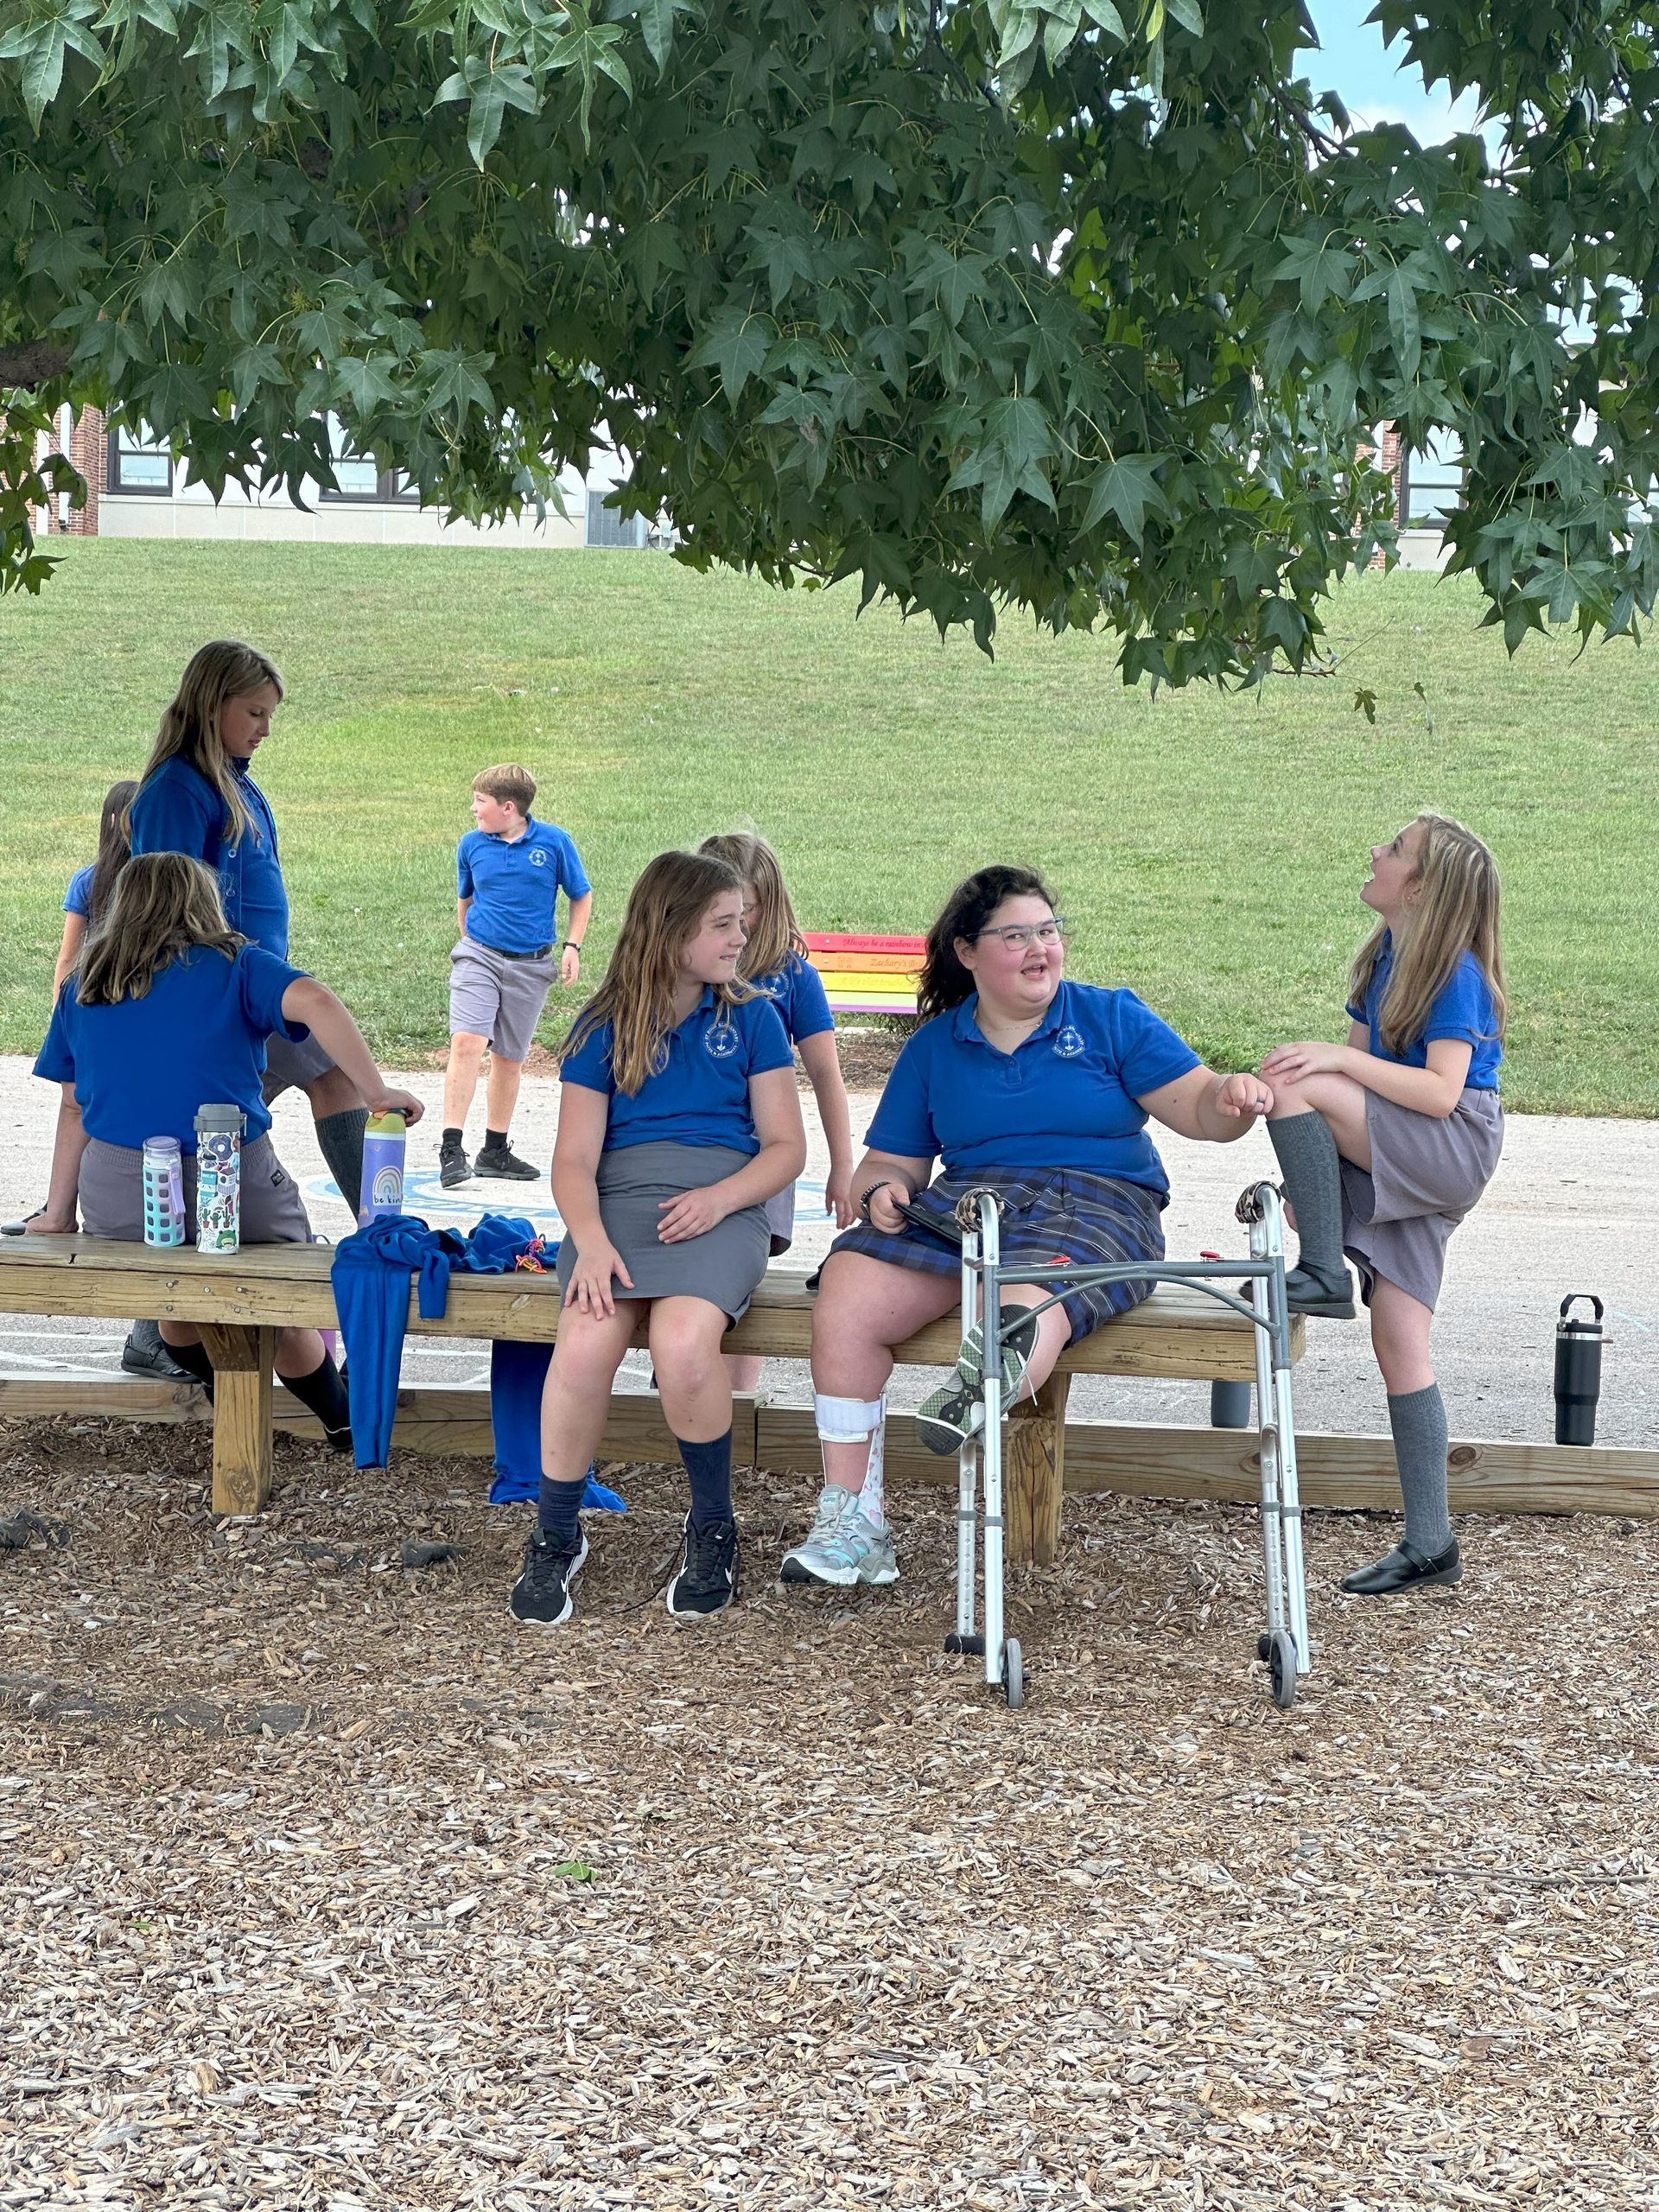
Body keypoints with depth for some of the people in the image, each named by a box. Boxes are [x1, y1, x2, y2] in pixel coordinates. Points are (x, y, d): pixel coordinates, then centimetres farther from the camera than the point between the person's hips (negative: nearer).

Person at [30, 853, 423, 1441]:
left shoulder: (83, 988, 13)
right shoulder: (235, 967, 3)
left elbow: (75, 1108, 14)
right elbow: (314, 1003, -16)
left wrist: (58, 1215, 18)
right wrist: (378, 1093, -15)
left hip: (122, 1201, 3)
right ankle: (347, 1428, 25)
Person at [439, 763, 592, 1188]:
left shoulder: (553, 842, -3)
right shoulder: (471, 845, 1)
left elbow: (581, 896, 8)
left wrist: (572, 946, 0)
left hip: (530, 966, 1)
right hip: (479, 957, 0)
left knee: (510, 1058, 9)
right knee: (466, 1043, -18)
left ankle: (495, 1151, 22)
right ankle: (451, 1148, -20)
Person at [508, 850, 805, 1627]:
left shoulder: (750, 1018, 12)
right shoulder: (604, 1028, 11)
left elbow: (785, 1145, 9)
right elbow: (575, 1158, 5)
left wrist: (717, 1199, -11)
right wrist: (591, 1242, -15)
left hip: (721, 1203, -1)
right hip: (617, 1199, 1)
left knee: (683, 1342, -33)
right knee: (587, 1341, -31)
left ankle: (712, 1527, -9)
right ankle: (555, 1538, -12)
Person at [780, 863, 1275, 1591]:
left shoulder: (1111, 1019, 12)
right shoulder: (934, 1047, 19)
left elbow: (1196, 1106, 2)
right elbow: (888, 1163, 19)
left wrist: (1232, 1100, -22)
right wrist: (883, 1192, -5)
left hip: (1097, 1207, -2)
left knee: (1025, 1308, -37)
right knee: (847, 1296, -24)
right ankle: (849, 1523, -24)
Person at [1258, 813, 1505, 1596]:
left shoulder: (1456, 972, -11)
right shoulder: (1386, 960, 14)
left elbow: (1441, 1091, -21)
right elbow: (1363, 1080, 18)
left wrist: (1339, 1058, -27)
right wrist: (1315, 1174, 11)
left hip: (1452, 1150, -8)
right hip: (1391, 1170, 8)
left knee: (1288, 1082, -23)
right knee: (1399, 1347, 3)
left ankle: (1324, 1271, -15)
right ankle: (1428, 1545, 5)